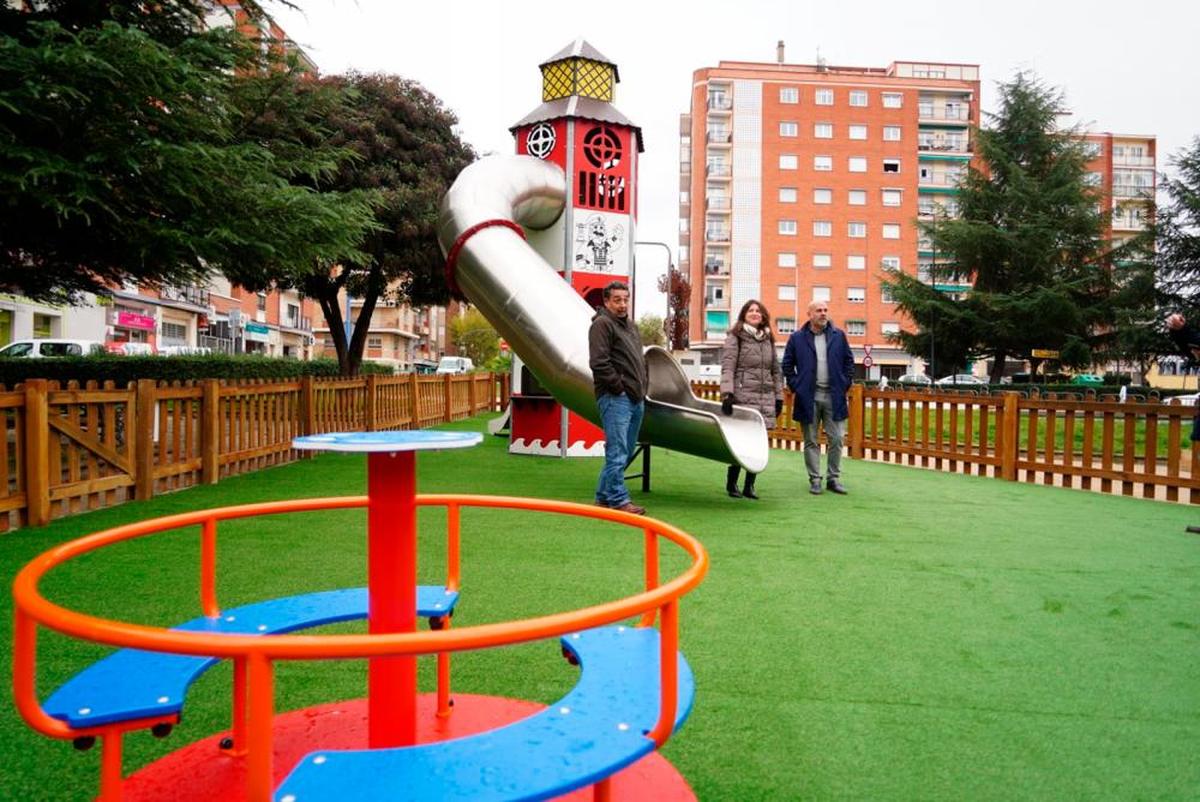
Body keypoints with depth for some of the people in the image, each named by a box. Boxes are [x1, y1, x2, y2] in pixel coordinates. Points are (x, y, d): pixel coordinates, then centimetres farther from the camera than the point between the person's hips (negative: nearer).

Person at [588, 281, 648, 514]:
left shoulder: (630, 325, 21)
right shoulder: (602, 324, -8)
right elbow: (599, 363, -17)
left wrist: (642, 387, 15)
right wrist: (619, 387, -14)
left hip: (636, 399, 9)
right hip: (615, 399, -9)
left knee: (625, 451, 13)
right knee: (617, 452, -8)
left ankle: (604, 496, 21)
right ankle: (618, 499, -3)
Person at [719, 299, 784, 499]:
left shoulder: (768, 339, 18)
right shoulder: (735, 337, 1)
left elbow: (776, 370, 20)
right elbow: (727, 367, -8)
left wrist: (779, 397, 15)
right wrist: (727, 393, -19)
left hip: (765, 399, 5)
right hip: (743, 396, -5)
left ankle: (749, 486, 13)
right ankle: (731, 483, 9)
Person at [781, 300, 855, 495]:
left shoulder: (839, 335, 7)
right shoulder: (797, 338, 2)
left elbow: (849, 361, 13)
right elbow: (787, 365, 6)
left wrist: (845, 384, 4)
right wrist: (796, 386, -1)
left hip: (834, 396, 1)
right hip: (808, 397, -1)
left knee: (836, 439, 2)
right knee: (811, 441, 5)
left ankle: (833, 478, 14)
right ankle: (815, 480, 13)